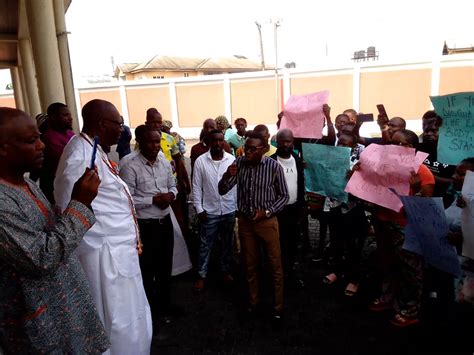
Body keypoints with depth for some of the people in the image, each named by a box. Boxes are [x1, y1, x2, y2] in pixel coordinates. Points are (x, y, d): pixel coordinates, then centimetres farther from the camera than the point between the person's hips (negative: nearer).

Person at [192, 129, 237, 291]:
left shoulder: (232, 159, -4)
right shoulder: (200, 161, -8)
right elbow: (196, 187, -4)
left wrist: (239, 206, 1)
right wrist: (199, 209, -7)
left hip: (229, 210, 2)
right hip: (209, 211, -1)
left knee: (227, 243, 17)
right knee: (205, 245, 10)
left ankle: (225, 270, 35)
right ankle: (202, 275, 25)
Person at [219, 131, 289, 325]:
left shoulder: (274, 167, -13)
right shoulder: (239, 163, -6)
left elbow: (284, 196, -3)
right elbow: (222, 191, -4)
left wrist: (266, 212, -15)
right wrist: (228, 176, -24)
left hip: (267, 221, -3)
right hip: (245, 221, 3)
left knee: (275, 266, 7)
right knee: (250, 265, 17)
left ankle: (278, 307, 25)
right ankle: (253, 301, 36)